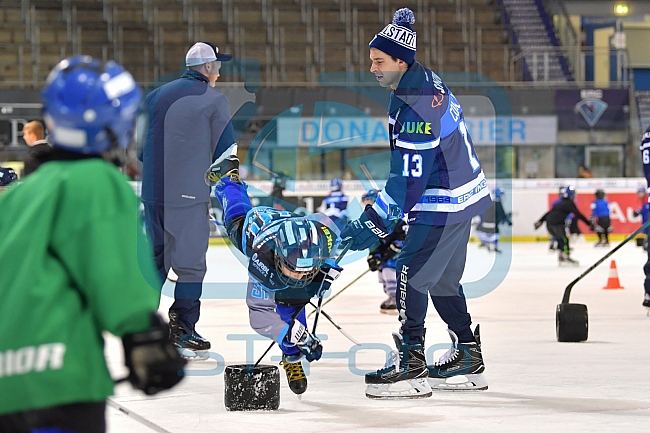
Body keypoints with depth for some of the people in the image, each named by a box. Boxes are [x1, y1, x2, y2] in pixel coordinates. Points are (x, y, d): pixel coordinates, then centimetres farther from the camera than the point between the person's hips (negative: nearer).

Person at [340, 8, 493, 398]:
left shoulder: (416, 106, -25)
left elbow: (410, 179, -27)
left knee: (412, 274, -9)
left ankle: (413, 367, -7)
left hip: (445, 202, -11)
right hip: (462, 192, 11)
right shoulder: (425, 81, 7)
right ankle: (469, 360, 24)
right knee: (442, 278, 17)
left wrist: (375, 223, -24)